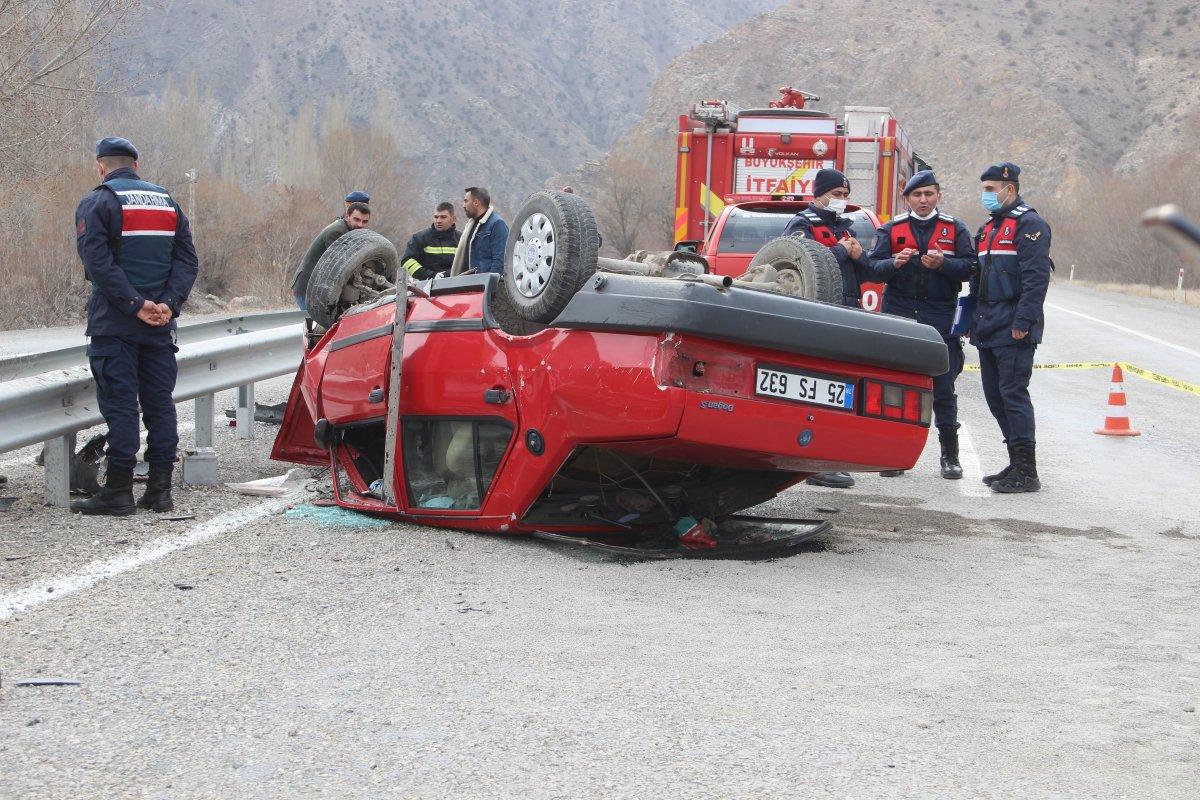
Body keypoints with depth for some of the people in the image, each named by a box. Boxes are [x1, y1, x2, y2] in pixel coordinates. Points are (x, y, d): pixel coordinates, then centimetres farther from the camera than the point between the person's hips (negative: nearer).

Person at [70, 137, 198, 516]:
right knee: (159, 403, 8)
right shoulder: (167, 201, 14)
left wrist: (134, 303, -17)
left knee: (119, 405, -4)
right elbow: (187, 260, 5)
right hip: (160, 323, 5)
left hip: (114, 322, -5)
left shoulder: (96, 202, -3)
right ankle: (160, 490, 10)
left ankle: (118, 492, -2)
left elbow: (97, 260, -16)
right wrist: (168, 303, -5)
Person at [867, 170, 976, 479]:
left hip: (940, 317, -1)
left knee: (943, 388, 1)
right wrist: (894, 263, -19)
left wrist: (942, 264, -19)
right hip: (899, 315, 1)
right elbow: (873, 268, 1)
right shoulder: (891, 229, 10)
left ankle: (950, 456, 9)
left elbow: (969, 267, -1)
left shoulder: (955, 230, 9)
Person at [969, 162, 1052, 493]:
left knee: (1013, 394, -11)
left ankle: (1026, 472, -8)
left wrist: (1023, 322, -22)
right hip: (988, 329, 9)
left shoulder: (1028, 224, -9)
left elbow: (1037, 277, -17)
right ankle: (1016, 464, 18)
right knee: (995, 395, 10)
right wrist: (974, 319, 19)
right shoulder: (988, 228, 21)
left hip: (1013, 331, -9)